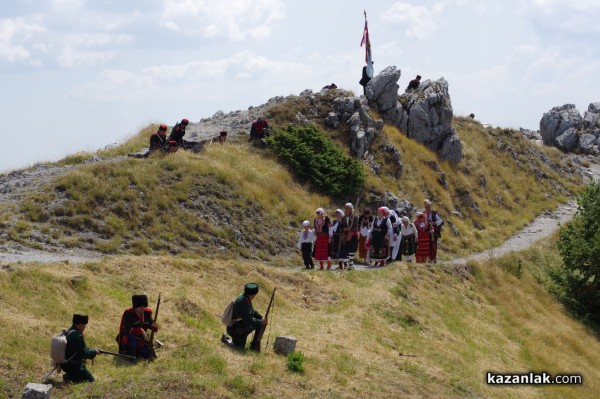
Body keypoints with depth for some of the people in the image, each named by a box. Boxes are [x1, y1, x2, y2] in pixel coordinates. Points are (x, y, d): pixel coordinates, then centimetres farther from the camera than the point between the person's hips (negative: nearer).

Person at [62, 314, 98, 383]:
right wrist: (94, 352, -6)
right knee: (91, 380, 0)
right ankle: (69, 378, -10)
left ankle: (69, 376, 6)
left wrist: (92, 350, 7)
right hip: (74, 366, -10)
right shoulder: (78, 336, -23)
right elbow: (84, 353, -22)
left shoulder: (69, 332, 9)